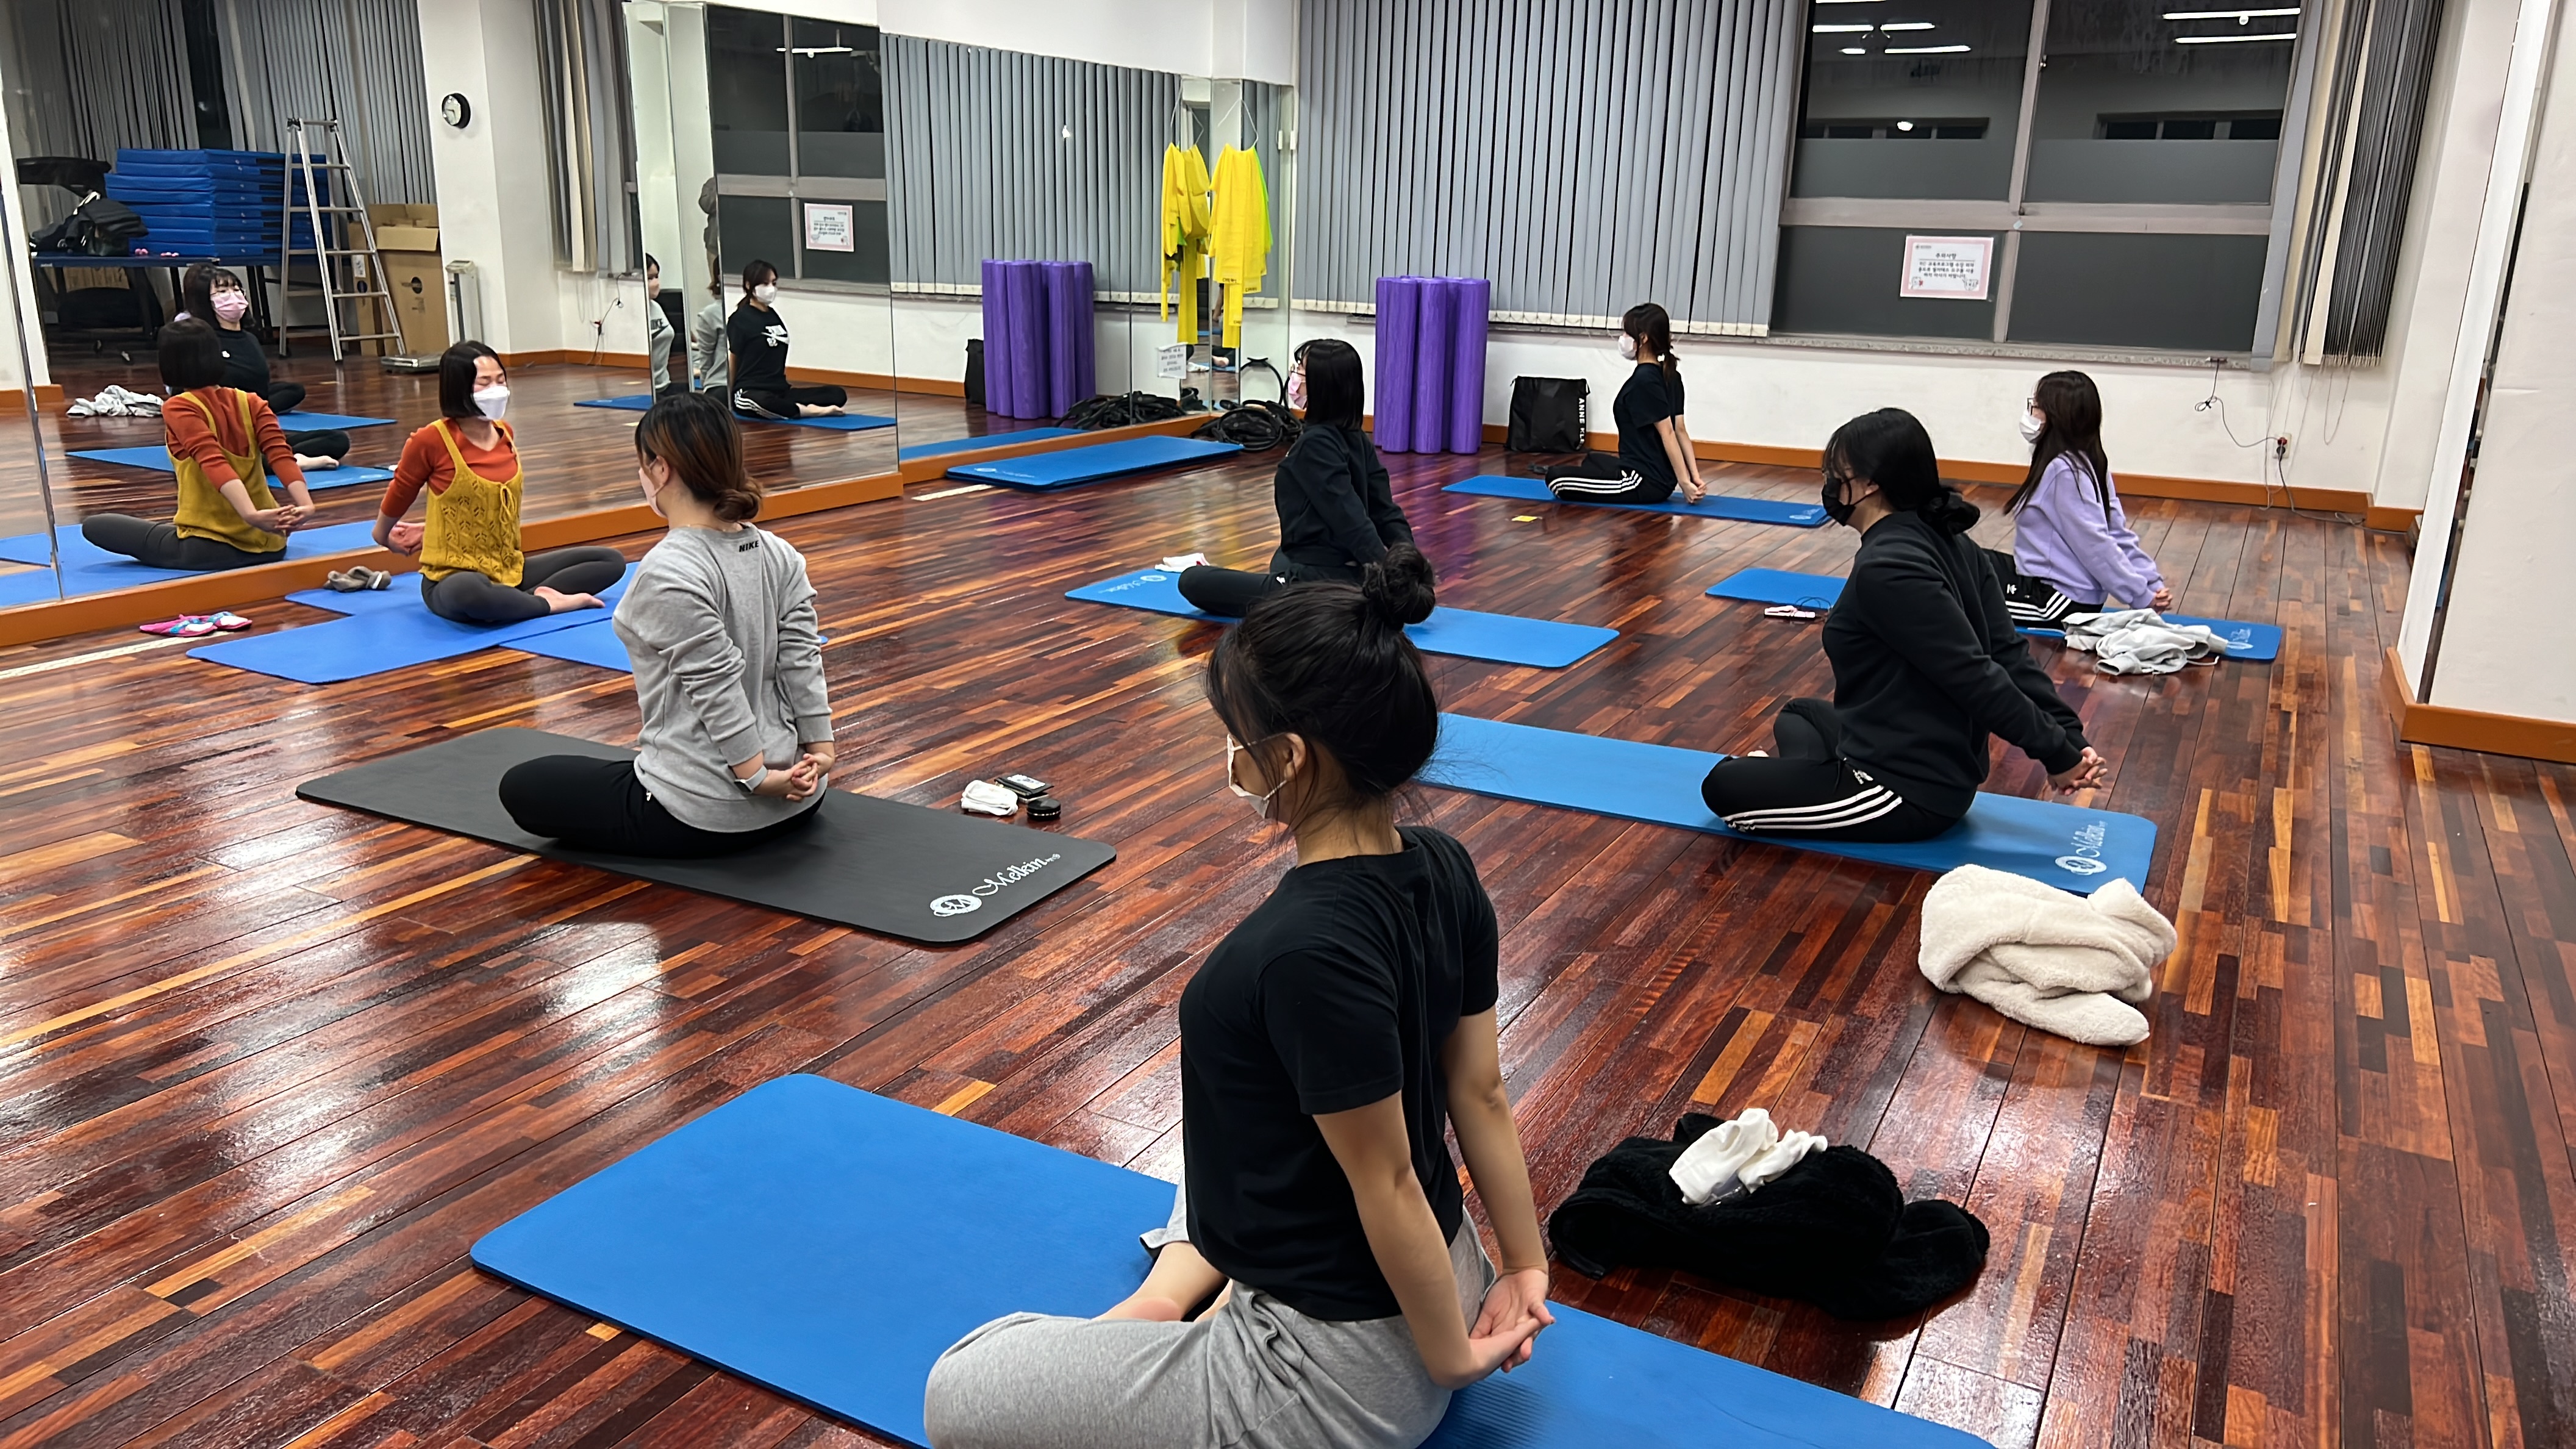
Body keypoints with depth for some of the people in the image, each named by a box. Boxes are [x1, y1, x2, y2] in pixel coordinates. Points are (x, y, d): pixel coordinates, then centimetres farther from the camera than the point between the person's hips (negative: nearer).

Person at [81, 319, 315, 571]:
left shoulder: (178, 408, -9)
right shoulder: (252, 403, 4)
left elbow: (214, 462, -24)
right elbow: (281, 454, -11)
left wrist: (252, 515, -37)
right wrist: (305, 505, -23)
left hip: (209, 549, -5)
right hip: (269, 545, 5)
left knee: (94, 525, 11)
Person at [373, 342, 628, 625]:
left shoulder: (505, 435, 6)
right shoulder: (432, 440, -12)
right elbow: (400, 493, 6)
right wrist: (383, 537, 22)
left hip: (510, 570, 7)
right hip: (454, 578, -6)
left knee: (611, 561, -3)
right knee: (467, 593, -43)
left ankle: (527, 598, -18)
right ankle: (548, 603, -20)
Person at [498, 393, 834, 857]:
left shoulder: (668, 574, -23)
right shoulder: (780, 554, -1)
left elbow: (719, 688, -25)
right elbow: (803, 662, -3)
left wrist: (756, 777, -18)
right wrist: (822, 749, -2)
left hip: (702, 815, -8)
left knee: (522, 786, 15)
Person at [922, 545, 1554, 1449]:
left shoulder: (1303, 950, -33)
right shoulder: (1444, 872, -8)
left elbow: (1388, 1182, -23)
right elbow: (1481, 1095, 1)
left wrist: (1451, 1361, -9)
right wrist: (1525, 1271, 11)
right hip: (1423, 1281, 8)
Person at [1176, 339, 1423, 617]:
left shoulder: (1315, 445, -19)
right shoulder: (1355, 440, 6)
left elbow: (1348, 515, -24)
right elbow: (1384, 510, 1)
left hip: (1317, 579, -9)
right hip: (1352, 577, 9)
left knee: (1192, 581, -3)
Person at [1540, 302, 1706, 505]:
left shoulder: (1643, 380, -20)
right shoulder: (1670, 375, 8)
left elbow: (1668, 433, -21)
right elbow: (1680, 430, 5)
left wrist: (1685, 483, -22)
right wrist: (1695, 477, 3)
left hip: (1644, 482, -10)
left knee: (1555, 478, -9)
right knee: (1591, 460, 36)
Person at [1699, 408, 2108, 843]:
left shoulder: (1886, 569, -25)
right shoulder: (1949, 543, 4)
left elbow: (1975, 676, -26)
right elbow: (2007, 653, 0)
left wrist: (2059, 753, -20)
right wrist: (2068, 736, 0)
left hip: (1907, 793, -9)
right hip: (1944, 773, 9)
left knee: (1724, 786, -1)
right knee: (1798, 715, 31)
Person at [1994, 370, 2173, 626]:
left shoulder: (2064, 471, -21)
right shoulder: (2085, 463, 7)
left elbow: (2096, 545, -23)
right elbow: (2117, 533, 7)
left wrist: (2143, 597, -20)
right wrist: (2152, 582, 0)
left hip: (2056, 601, -9)